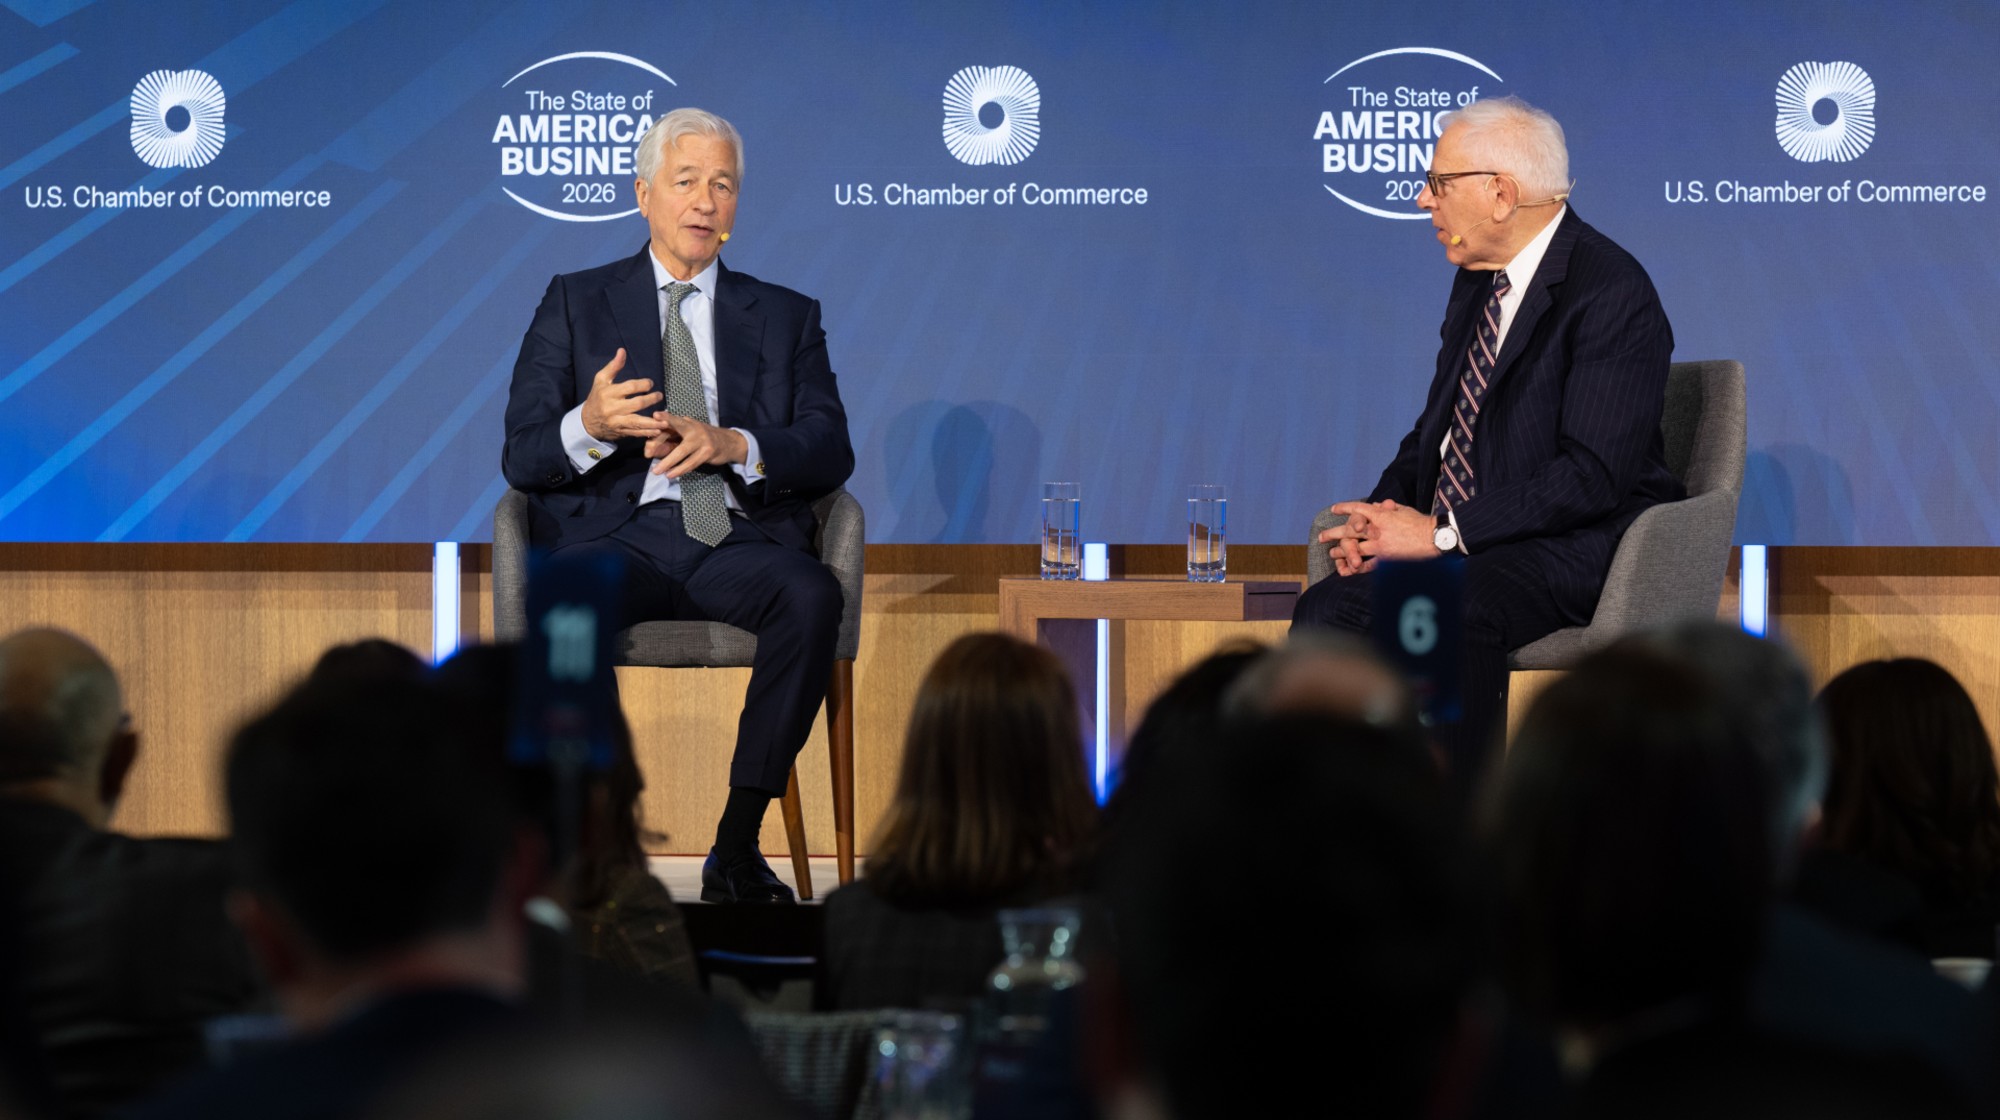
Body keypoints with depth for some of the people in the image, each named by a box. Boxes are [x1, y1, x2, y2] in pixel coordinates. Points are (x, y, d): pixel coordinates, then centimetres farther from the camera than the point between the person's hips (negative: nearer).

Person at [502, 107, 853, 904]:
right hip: (615, 533, -1)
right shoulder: (575, 304, 16)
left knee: (813, 596, -34)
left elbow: (830, 451, 7)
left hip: (740, 540, 1)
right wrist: (589, 427, -18)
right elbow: (522, 459, 6)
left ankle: (738, 843, -26)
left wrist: (732, 444, -14)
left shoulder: (786, 316, 20)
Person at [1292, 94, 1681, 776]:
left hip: (1569, 549, -8)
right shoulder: (1477, 281, 14)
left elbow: (1592, 472, -21)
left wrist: (1444, 534, -22)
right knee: (1328, 610, -18)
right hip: (1453, 543, 8)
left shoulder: (1612, 293, -14)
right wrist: (1382, 513, 0)